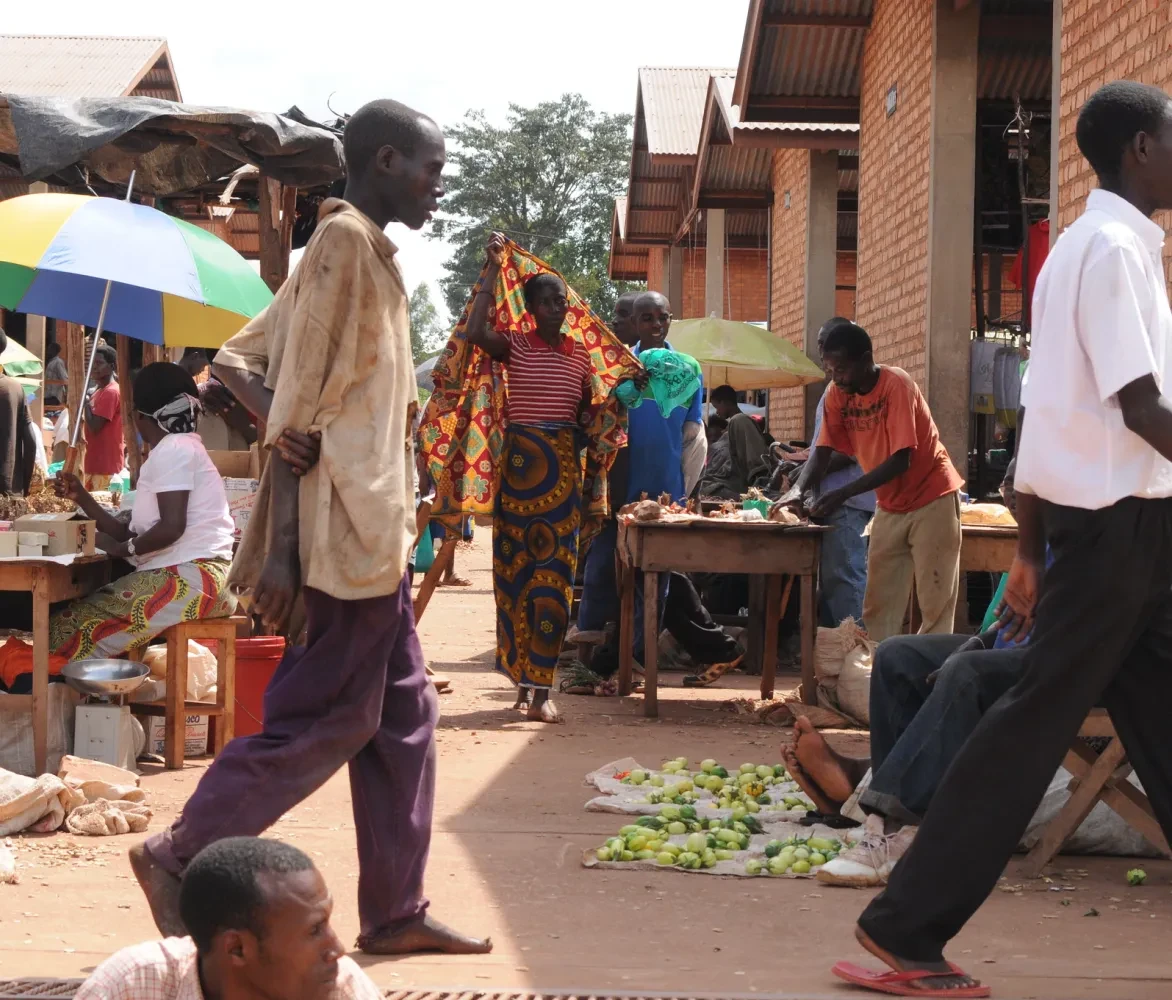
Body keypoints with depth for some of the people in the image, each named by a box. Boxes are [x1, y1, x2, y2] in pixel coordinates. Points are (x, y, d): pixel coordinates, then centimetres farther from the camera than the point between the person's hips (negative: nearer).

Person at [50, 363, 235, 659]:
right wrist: (81, 497, 18)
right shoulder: (175, 450, 23)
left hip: (191, 577, -10)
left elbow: (171, 528, -19)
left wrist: (122, 548, -5)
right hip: (176, 574, 10)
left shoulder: (173, 449, -8)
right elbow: (133, 534, 18)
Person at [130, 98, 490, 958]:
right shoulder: (345, 239, -11)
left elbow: (237, 358, 16)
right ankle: (180, 856, 7)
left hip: (375, 528, 10)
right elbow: (301, 396, -17)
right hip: (351, 528, -10)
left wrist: (277, 419, -4)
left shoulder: (364, 250, 17)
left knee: (404, 716, 11)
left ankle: (396, 910, 16)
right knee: (328, 717, -4)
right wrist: (282, 548, -19)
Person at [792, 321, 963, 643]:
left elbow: (901, 461, -28)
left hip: (932, 499, -7)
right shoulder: (837, 394, -5)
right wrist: (800, 493, -23)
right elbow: (823, 451, -4)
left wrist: (843, 494, -33)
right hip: (890, 505, 7)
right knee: (878, 604, 4)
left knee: (935, 602, -6)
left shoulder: (896, 385, -23)